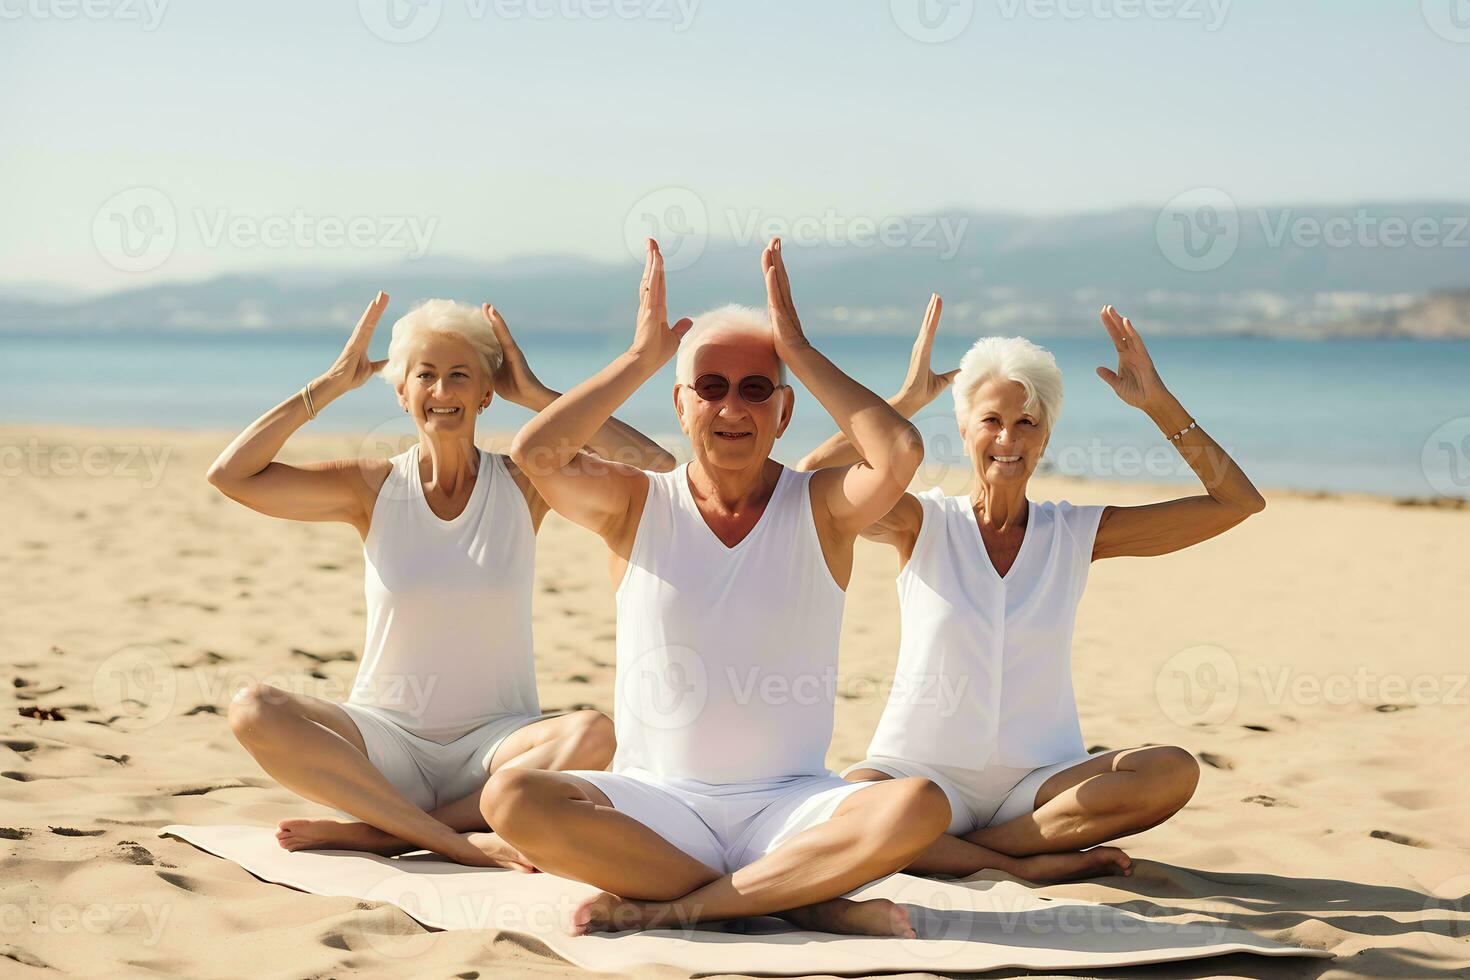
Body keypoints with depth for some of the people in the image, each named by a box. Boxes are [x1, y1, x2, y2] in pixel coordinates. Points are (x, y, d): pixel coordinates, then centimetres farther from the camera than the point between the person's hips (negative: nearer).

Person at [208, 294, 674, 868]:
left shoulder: (527, 482, 1)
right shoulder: (373, 489, 2)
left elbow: (654, 465, -12)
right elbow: (232, 475, -6)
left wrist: (536, 395, -7)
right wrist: (332, 384, -4)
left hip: (495, 740, 0)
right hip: (387, 740, 1)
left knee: (593, 735, -33)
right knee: (253, 711, -26)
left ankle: (373, 832, -25)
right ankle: (458, 841, -28)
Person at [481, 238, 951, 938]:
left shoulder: (819, 508, 3)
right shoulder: (637, 507, 5)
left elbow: (900, 454, -19)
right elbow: (536, 453, -14)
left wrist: (798, 350, -10)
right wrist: (641, 358, -7)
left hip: (790, 802, -1)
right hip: (658, 799, 1)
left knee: (919, 808, -30)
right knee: (511, 799, -27)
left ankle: (667, 905, -22)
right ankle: (806, 901, -22)